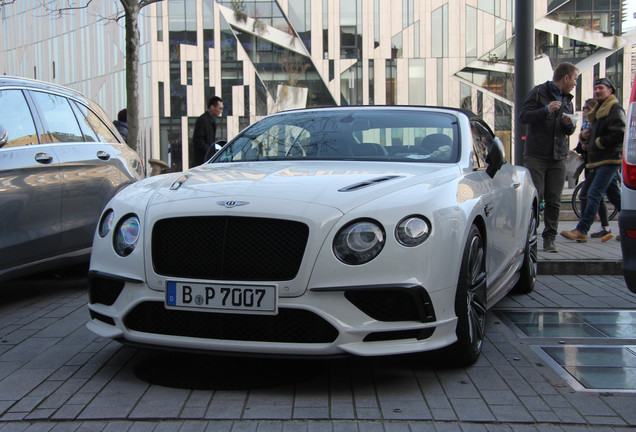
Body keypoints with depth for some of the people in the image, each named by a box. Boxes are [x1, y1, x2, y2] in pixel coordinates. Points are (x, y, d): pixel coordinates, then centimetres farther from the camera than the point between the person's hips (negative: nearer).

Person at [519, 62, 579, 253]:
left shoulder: (567, 99, 19)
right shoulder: (539, 92, 0)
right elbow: (523, 116, -10)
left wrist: (570, 124, 0)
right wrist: (546, 110, -21)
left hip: (558, 158, 5)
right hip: (536, 156, -5)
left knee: (554, 201, 1)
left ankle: (549, 239, 5)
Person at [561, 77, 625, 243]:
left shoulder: (615, 109, -9)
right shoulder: (599, 110, 21)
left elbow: (620, 133, -21)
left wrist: (599, 142, -13)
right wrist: (586, 134, 7)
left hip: (610, 159, -10)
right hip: (601, 161, 10)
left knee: (594, 194, -14)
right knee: (614, 195, 13)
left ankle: (581, 231, -17)